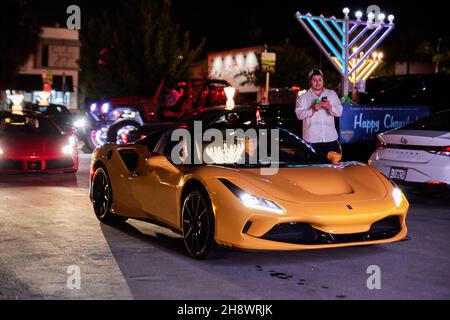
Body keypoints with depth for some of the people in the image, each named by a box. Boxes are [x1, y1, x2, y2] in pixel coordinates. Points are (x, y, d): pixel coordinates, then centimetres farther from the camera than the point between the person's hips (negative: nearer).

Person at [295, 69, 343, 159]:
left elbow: (339, 112, 4)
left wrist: (330, 107, -17)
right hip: (312, 139, -2)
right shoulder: (303, 97, 6)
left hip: (331, 138, 2)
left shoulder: (332, 94, 12)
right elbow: (299, 114, -6)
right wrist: (313, 110, -21)